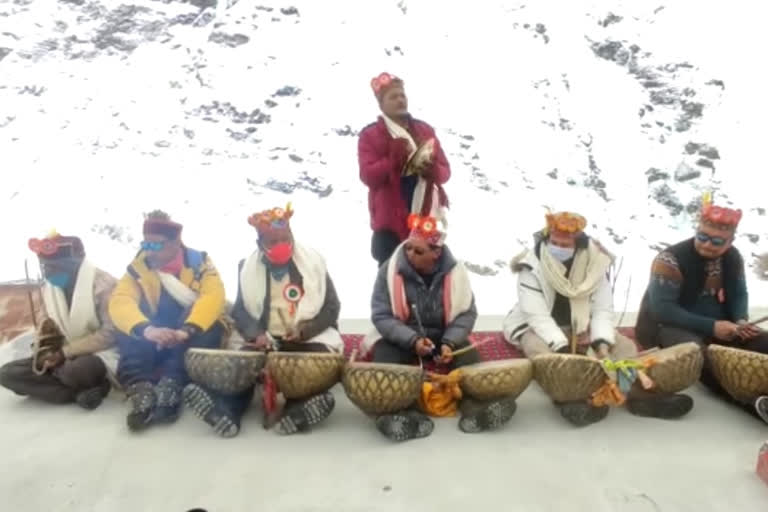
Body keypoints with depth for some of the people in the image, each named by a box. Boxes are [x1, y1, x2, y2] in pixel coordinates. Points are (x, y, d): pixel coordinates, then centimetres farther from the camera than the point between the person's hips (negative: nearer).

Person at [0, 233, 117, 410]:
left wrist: (65, 352, -18)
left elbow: (111, 334, -19)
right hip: (62, 356, 8)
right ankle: (84, 390, -18)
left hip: (100, 353, -8)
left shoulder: (102, 283, -16)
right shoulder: (48, 287, 5)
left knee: (76, 371, -40)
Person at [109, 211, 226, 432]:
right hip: (156, 341, 2)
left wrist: (187, 331, -44)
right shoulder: (138, 267, -2)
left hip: (193, 337, -2)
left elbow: (213, 297, -25)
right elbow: (119, 302, -19)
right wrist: (147, 329, -40)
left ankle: (170, 387, -42)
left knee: (210, 329, -32)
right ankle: (141, 391, -39)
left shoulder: (199, 263, -7)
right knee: (127, 334, -24)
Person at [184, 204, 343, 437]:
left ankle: (298, 409, -51)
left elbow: (332, 308, 2)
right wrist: (256, 335, -17)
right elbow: (240, 312, 5)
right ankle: (225, 412, -47)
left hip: (310, 338, -1)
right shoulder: (248, 267, 6)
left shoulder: (313, 262, 1)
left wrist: (305, 330, -16)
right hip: (266, 341, 2)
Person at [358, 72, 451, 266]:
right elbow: (368, 175, -11)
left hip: (426, 220, 4)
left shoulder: (425, 130, 12)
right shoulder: (370, 135, 1)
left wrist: (432, 169, -13)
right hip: (390, 223, -4)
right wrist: (394, 158, -23)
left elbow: (445, 171, 9)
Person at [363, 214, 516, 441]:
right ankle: (402, 411, -47)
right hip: (400, 339, -1)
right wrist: (413, 340, -27)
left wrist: (450, 342, -22)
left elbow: (466, 313, -4)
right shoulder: (389, 270, -12)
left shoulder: (454, 271, -8)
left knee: (469, 357, -26)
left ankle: (476, 402, -40)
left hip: (443, 337, 2)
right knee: (384, 356, -32)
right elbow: (381, 316, -13)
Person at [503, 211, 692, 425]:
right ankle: (569, 398, -55)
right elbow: (537, 316, -24)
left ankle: (637, 393, -34)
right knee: (537, 348, -37)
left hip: (581, 327, 4)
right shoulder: (532, 265, -17)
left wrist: (602, 344, -26)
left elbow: (603, 310, -8)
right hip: (538, 328, -4)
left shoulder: (595, 263, -7)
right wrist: (562, 349, -34)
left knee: (624, 345, -14)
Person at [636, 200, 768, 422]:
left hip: (718, 327, 7)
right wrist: (711, 327, -26)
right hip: (668, 327, -7)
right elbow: (662, 309, -24)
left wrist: (742, 321, -11)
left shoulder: (733, 258, 2)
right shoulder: (671, 260, -20)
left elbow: (739, 294, 12)